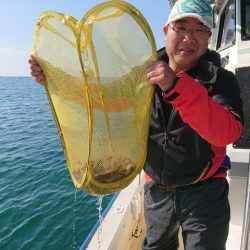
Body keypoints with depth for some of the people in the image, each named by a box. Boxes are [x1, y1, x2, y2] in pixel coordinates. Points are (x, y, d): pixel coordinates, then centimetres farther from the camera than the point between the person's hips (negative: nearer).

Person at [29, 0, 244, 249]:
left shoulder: (220, 79, -13)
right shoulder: (143, 75, -6)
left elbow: (227, 132, -31)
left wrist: (177, 86, -41)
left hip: (205, 190, -2)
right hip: (156, 189, 3)